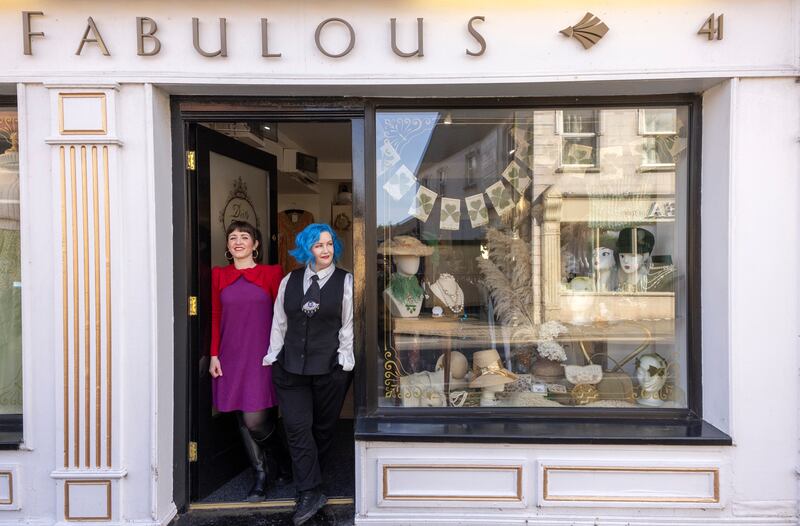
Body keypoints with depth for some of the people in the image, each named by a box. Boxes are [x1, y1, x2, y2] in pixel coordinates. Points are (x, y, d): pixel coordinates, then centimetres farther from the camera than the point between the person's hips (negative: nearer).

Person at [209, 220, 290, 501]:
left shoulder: (271, 273, -1)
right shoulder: (219, 275, 8)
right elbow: (216, 317, 9)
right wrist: (214, 355, 5)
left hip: (262, 356, -3)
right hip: (232, 357, 4)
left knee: (255, 420, -7)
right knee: (243, 420, 7)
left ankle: (283, 458, 22)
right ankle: (261, 475, 24)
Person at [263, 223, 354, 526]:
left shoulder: (346, 282, -1)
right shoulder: (289, 281, 8)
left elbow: (348, 326, -1)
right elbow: (279, 323, 12)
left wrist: (344, 361, -4)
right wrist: (273, 356, 10)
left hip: (330, 368, -2)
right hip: (290, 366, 2)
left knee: (323, 429, 11)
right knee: (297, 428, -2)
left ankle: (309, 489, 32)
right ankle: (311, 494, 9)